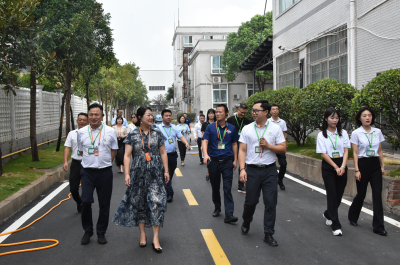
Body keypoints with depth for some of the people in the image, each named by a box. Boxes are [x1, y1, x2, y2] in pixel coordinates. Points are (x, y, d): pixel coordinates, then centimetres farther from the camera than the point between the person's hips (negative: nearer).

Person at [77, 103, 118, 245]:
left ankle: (101, 232, 21)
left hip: (105, 172, 0)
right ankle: (87, 231, 13)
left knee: (104, 204, 6)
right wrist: (90, 161, 9)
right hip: (87, 171, 1)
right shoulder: (81, 132, 4)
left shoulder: (110, 131, 0)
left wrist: (105, 162, 5)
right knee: (85, 201, -8)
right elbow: (81, 150, 16)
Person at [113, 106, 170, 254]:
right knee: (139, 202, 7)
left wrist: (166, 171, 3)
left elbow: (163, 153, 7)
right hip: (138, 172, 0)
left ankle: (156, 238, -3)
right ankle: (142, 234, 23)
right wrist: (127, 173, -10)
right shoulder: (133, 135, 0)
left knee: (156, 202, -8)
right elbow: (127, 155, -2)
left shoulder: (157, 133, 4)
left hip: (155, 172, 0)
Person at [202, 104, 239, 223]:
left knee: (227, 188, -6)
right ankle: (217, 208, 33)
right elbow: (205, 141, -7)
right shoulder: (210, 127, 1)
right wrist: (205, 154, -25)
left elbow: (234, 144, 12)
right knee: (215, 187, 13)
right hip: (213, 161, 1)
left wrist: (235, 160, 9)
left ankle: (229, 214, -9)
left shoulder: (231, 128, 5)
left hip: (227, 161, -1)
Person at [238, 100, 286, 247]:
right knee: (250, 201, 7)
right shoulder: (247, 129, 3)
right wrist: (242, 169, -6)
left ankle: (269, 234, 11)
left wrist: (268, 145, -13)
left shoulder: (275, 128, 2)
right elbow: (242, 150, 3)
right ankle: (246, 224, 36)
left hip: (269, 170, 0)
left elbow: (283, 148, 2)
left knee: (271, 203, 0)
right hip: (252, 170, 0)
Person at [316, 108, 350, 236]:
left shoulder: (343, 133, 6)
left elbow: (346, 151, 1)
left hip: (341, 166, 3)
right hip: (328, 167, -3)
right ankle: (335, 225, 0)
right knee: (332, 195, -5)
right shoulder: (321, 135, -2)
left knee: (339, 194, 8)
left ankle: (328, 214, 35)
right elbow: (323, 154, -7)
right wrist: (336, 167, -13)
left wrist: (342, 167, -12)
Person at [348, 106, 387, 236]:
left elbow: (380, 151, 12)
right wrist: (356, 170, -10)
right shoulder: (356, 133, -5)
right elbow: (355, 153, -6)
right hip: (363, 164, -3)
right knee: (361, 194, 7)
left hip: (375, 165, 3)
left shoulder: (377, 132, 6)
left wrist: (382, 166, 9)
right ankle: (352, 217, 33)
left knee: (377, 195, -2)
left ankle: (378, 226, 2)